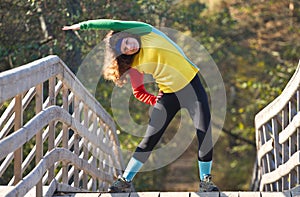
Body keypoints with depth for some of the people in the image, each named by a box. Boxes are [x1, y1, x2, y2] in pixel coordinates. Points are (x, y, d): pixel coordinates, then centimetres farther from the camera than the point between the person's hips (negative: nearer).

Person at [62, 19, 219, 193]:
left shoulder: (145, 31, -9)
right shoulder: (135, 65, -2)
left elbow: (113, 25, -19)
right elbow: (138, 92, 10)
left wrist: (83, 25, -11)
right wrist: (154, 101, -8)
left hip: (191, 85, -2)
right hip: (169, 94, 2)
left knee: (205, 133, -11)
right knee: (150, 139, -2)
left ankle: (205, 181, 2)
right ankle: (125, 180, 8)